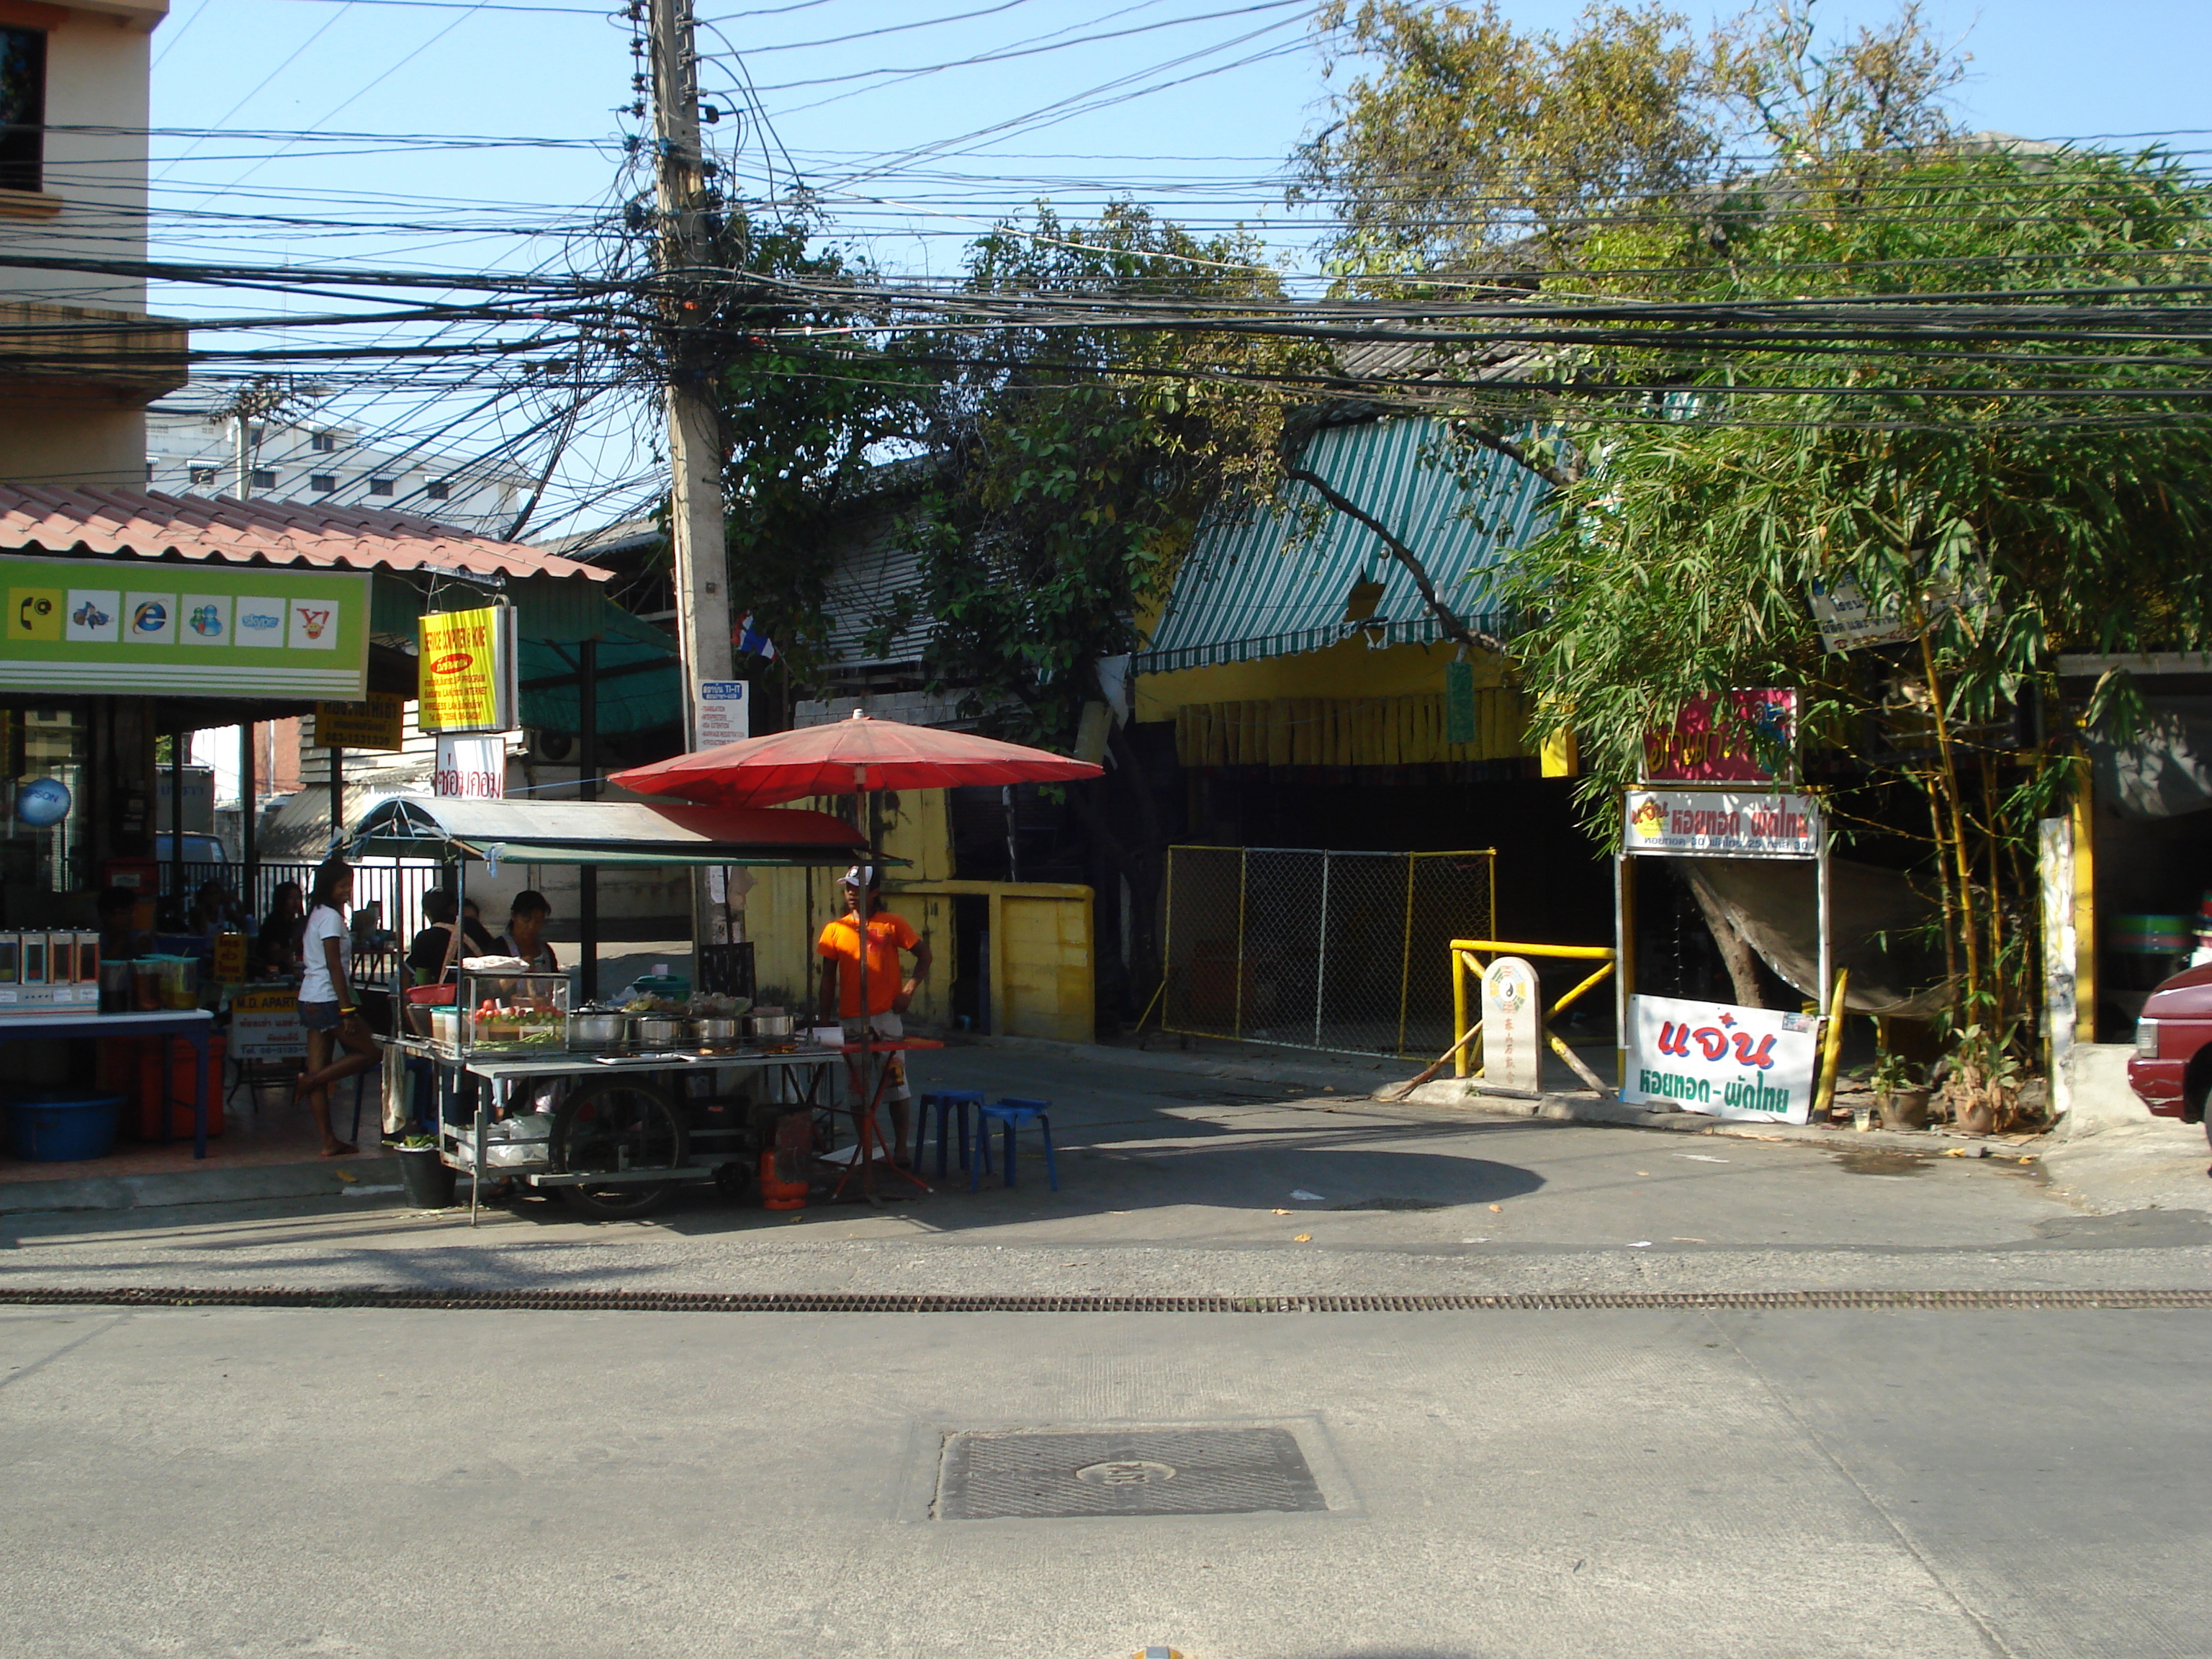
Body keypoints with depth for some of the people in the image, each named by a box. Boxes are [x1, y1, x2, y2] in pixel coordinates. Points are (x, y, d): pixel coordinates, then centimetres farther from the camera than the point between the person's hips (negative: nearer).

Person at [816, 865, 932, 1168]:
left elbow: (924, 955, 5)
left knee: (895, 1082, -2)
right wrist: (825, 1016, 6)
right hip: (850, 1019, 2)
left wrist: (909, 989, -7)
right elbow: (828, 976, 10)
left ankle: (900, 1149, 4)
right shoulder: (835, 930, 6)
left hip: (886, 1015, -2)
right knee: (856, 1086, 7)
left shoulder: (892, 924, 0)